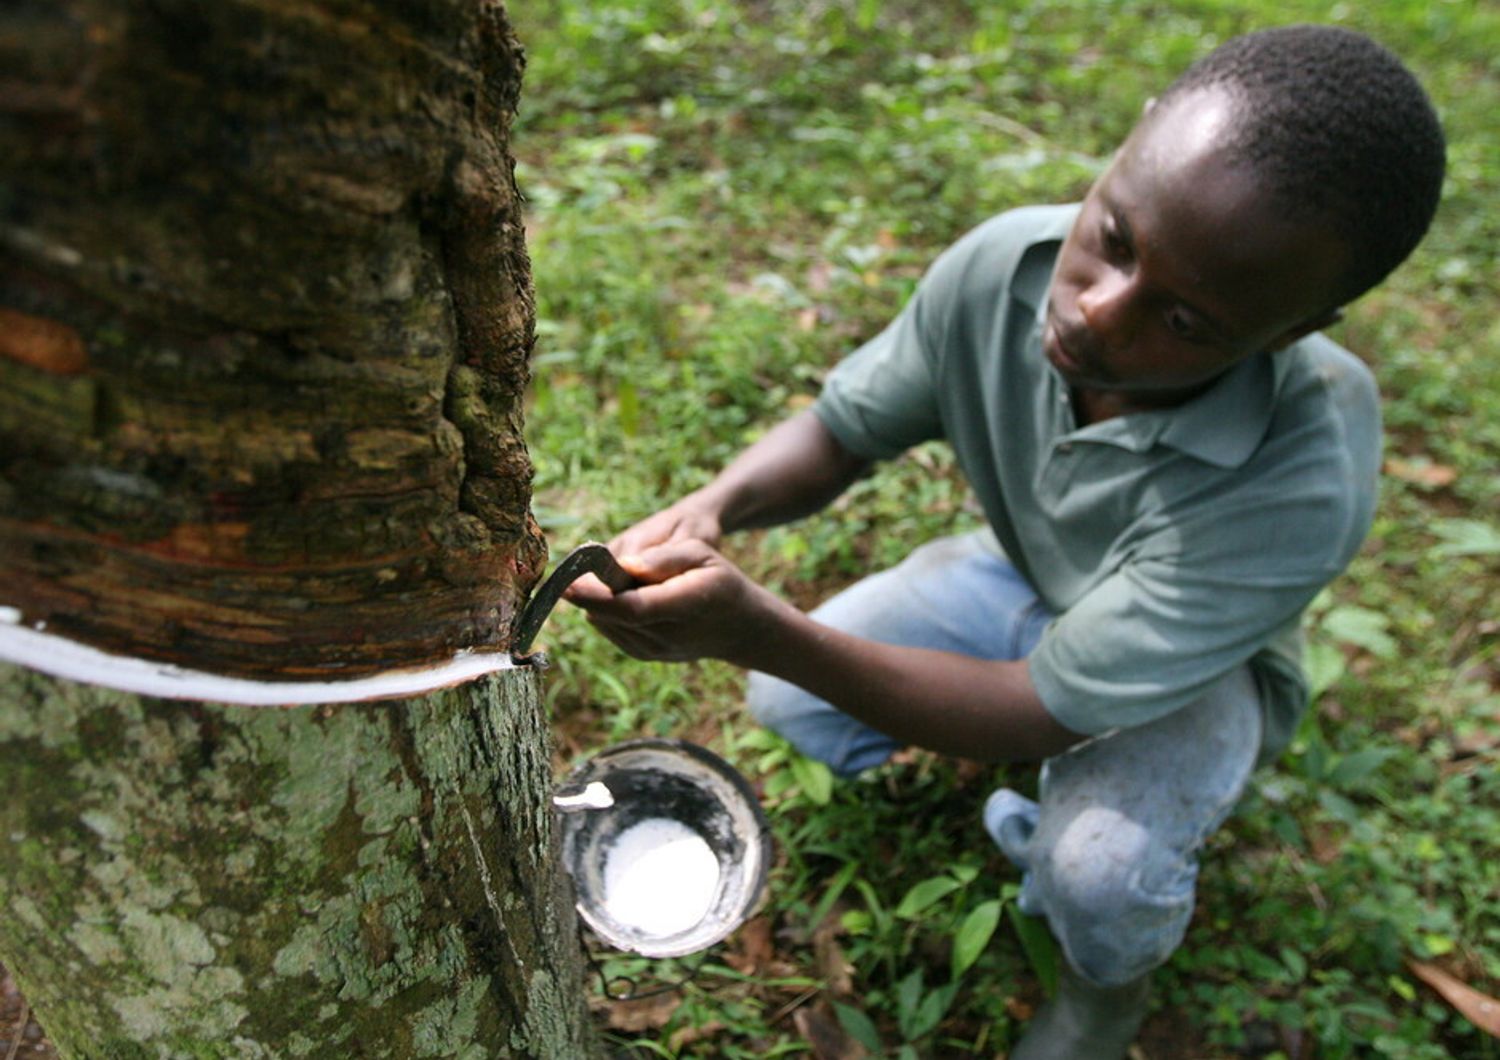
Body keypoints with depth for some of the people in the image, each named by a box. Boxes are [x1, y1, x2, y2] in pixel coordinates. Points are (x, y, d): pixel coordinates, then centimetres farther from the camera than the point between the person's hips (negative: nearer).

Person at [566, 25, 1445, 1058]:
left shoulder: (1304, 478, -40)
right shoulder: (1004, 266, -28)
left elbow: (1040, 710, -35)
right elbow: (841, 430, -12)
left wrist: (759, 631, -46)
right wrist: (716, 505, -35)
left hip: (1203, 658, -4)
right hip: (1024, 578, 5)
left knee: (1098, 867, -32)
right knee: (789, 704, -10)